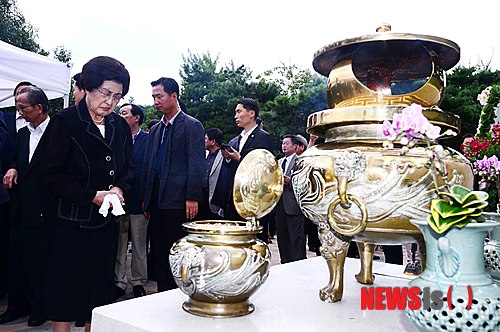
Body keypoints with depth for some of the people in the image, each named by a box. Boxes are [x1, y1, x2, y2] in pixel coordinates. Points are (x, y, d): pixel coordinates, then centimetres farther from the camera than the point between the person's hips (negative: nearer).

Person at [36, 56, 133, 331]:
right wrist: (93, 196, -17)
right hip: (68, 222, -4)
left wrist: (119, 188, -6)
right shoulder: (65, 121, -9)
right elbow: (50, 173, -12)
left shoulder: (120, 126, 6)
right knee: (64, 287, 4)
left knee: (99, 287, 12)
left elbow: (127, 168, 15)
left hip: (105, 222, 5)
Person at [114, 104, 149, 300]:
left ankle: (138, 282, 22)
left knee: (139, 245, 9)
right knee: (118, 244, 10)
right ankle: (119, 282, 21)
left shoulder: (148, 140, -2)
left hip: (138, 201, -3)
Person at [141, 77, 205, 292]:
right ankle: (163, 292, 22)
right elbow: (148, 164, 19)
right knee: (159, 251, 12)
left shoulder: (192, 126, -3)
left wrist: (192, 197, -17)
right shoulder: (155, 130, 18)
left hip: (177, 199, -7)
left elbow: (197, 164, -10)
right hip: (156, 199, 7)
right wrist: (145, 198, 14)